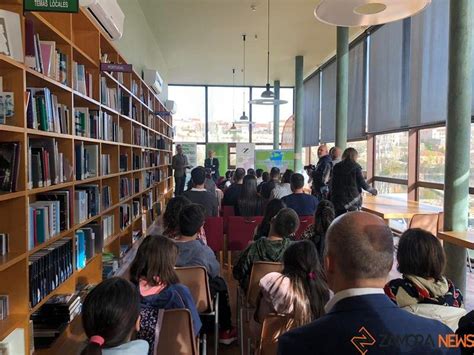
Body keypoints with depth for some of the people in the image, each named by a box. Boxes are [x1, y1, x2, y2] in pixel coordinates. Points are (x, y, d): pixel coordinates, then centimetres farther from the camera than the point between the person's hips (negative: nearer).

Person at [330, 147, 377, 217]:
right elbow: (361, 182, -4)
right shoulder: (356, 167, -5)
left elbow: (332, 183, 7)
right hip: (352, 198, -3)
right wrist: (372, 190, 12)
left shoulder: (336, 167, 5)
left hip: (338, 199, 3)